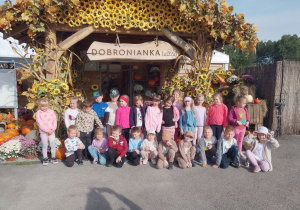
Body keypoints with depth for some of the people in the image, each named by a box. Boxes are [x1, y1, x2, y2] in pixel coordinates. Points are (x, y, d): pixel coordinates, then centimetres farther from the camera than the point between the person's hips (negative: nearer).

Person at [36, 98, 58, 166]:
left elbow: (55, 121, 1)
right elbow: (40, 123, -11)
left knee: (53, 145, 4)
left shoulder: (51, 111, 3)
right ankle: (45, 159, 17)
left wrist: (52, 129, -13)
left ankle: (53, 158, 17)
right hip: (43, 132, -2)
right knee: (44, 145, 4)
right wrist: (47, 130, -16)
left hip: (52, 131, 2)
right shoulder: (38, 113, -4)